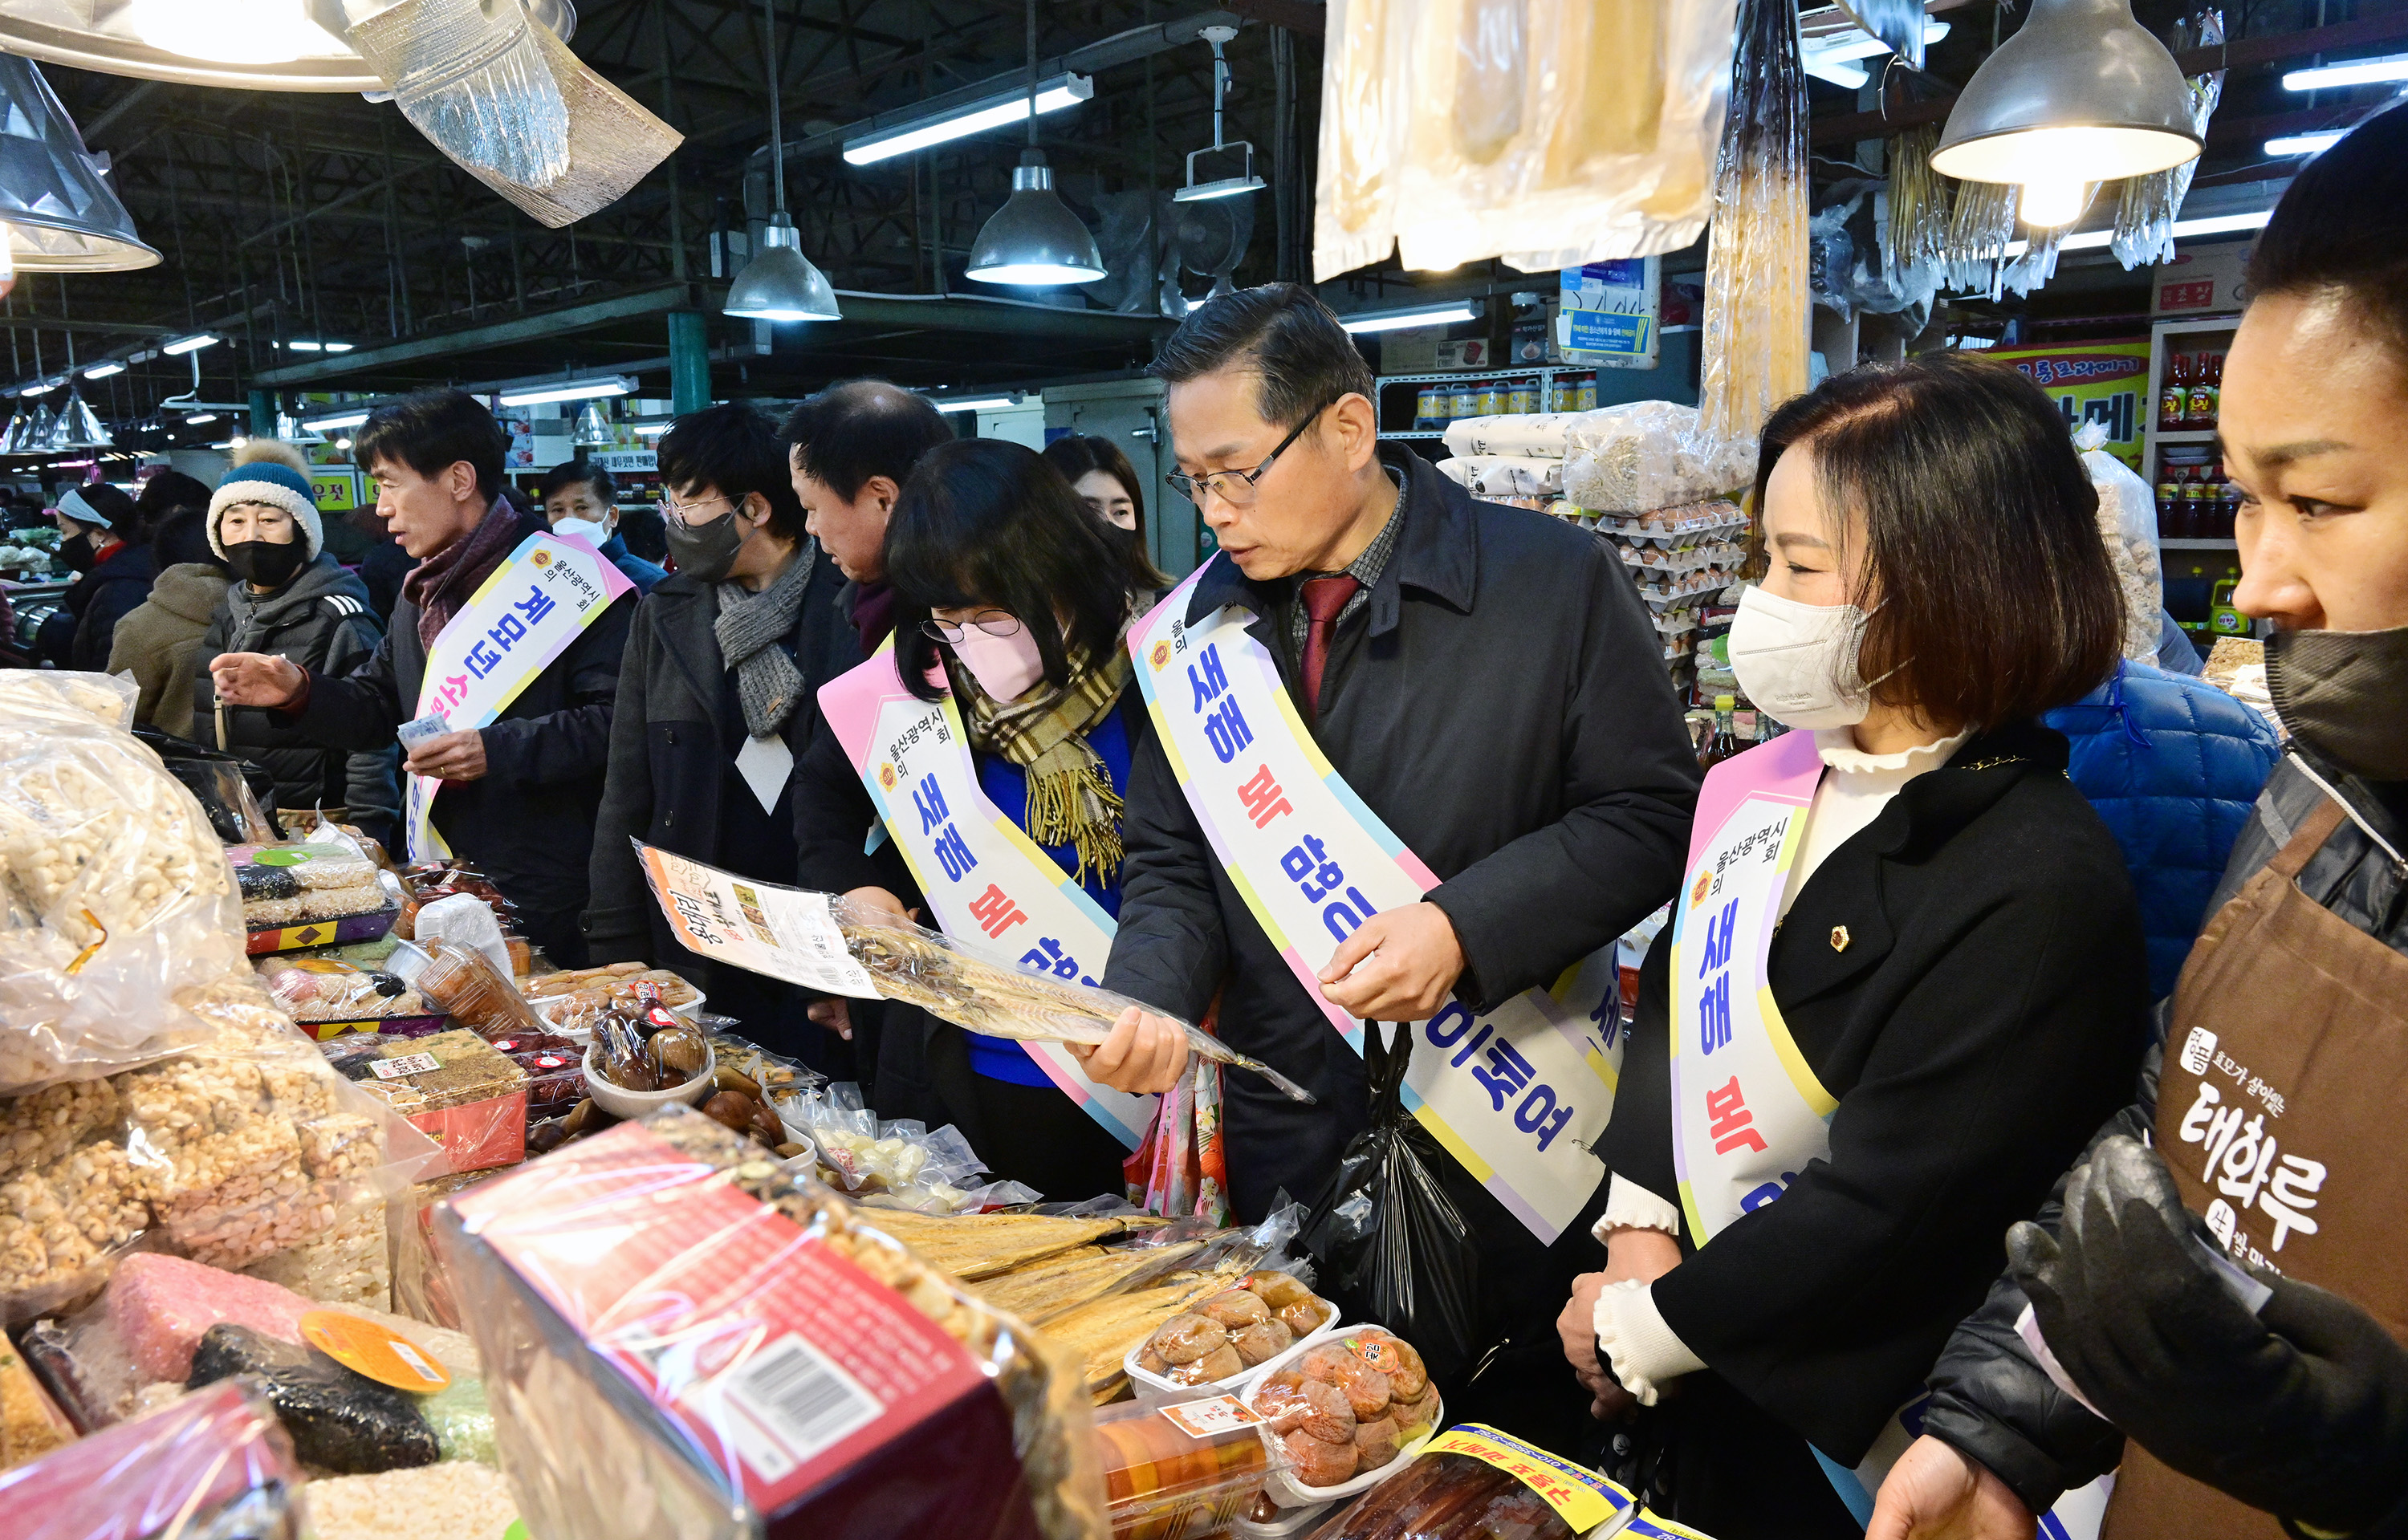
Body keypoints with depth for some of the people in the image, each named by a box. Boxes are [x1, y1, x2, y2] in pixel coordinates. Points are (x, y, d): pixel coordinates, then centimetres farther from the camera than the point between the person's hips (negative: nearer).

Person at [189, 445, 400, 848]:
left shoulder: (339, 618, -11)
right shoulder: (223, 615, 12)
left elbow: (371, 748, -16)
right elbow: (205, 731, 21)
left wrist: (364, 845, -21)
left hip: (313, 828, -6)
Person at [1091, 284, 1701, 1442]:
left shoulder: (1555, 581, -9)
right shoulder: (1201, 627, 4)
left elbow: (1651, 814, -8)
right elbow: (1171, 865, 7)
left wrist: (1465, 925, -21)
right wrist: (1147, 1001, -12)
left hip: (1503, 1154, -3)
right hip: (1285, 1158, 4)